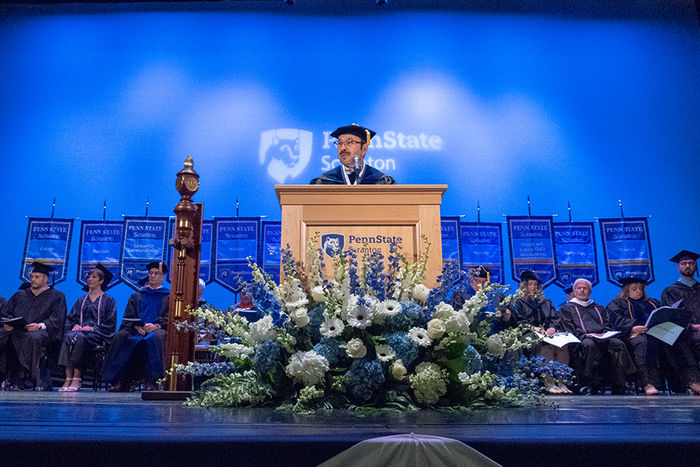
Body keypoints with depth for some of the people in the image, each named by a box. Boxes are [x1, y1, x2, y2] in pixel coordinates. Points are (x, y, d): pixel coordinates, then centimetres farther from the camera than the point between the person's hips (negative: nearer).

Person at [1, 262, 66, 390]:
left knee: (33, 337, -38)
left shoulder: (56, 296, 11)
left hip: (43, 332, -4)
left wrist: (40, 326, -19)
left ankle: (22, 379, -32)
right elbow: (7, 313, 16)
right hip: (18, 331, 5)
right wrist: (7, 324, -6)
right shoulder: (20, 295, 26)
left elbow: (56, 320, -2)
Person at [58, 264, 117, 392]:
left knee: (80, 337, -36)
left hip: (97, 334, -3)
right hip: (80, 330, 4)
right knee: (68, 337, -32)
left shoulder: (108, 300, 12)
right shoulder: (81, 300, 25)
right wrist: (75, 326, -5)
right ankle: (68, 378, -36)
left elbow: (109, 323, 2)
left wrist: (93, 328, -12)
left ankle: (76, 378, -36)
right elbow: (70, 319, 17)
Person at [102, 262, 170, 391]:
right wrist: (137, 326, -9)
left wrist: (156, 325, -17)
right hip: (137, 331, 3)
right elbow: (129, 317, 14)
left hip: (157, 330, -3)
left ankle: (152, 381, -37)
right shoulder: (136, 296, 27)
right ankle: (119, 381, -28)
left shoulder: (168, 297, 19)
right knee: (121, 336, -29)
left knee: (155, 336, -38)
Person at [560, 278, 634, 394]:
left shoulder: (599, 308, 33)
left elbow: (608, 325, 18)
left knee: (618, 344, -31)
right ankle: (595, 388, -38)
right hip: (582, 339, -3)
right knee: (589, 345, -39)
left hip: (603, 338, 3)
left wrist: (604, 334, -5)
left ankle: (619, 389, -31)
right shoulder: (567, 308, 21)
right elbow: (569, 329, 6)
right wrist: (584, 335, -12)